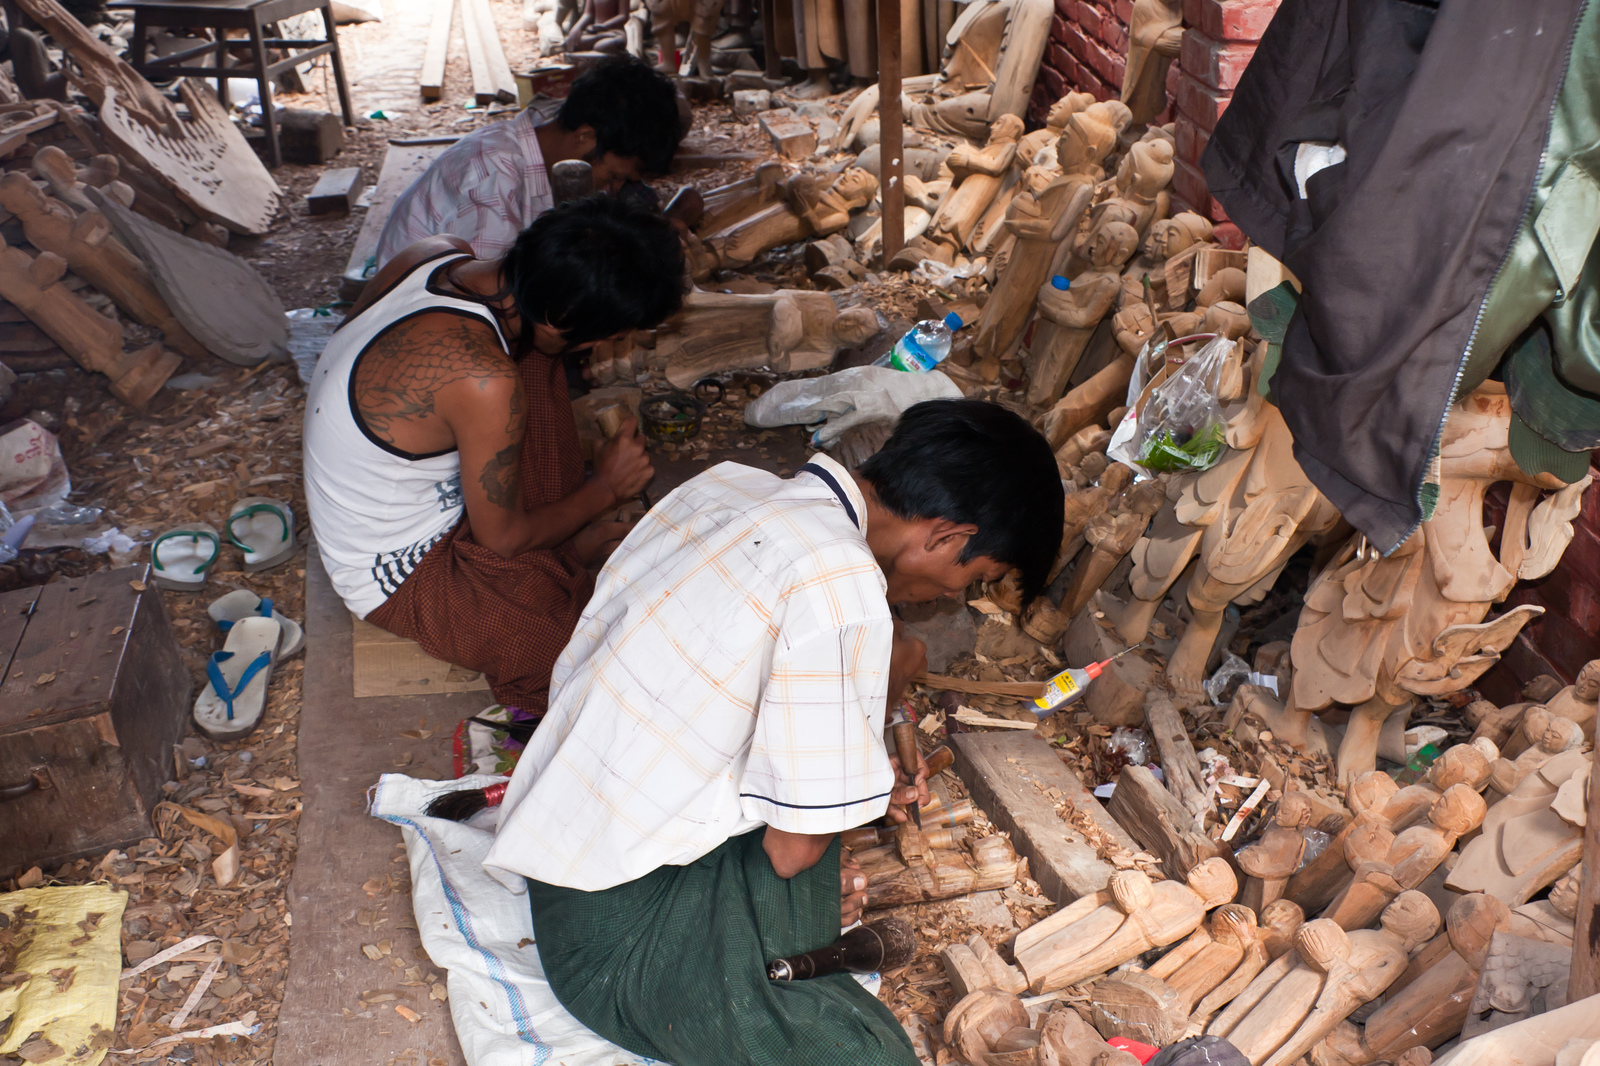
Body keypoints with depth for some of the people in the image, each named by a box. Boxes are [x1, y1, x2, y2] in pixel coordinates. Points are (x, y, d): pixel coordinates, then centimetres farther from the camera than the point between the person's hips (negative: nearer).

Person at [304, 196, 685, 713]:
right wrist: (607, 488, -6)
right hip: (402, 578, -8)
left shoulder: (442, 254, -13)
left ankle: (563, 541, 11)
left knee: (535, 360, 5)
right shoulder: (487, 381, -36)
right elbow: (503, 537, -21)